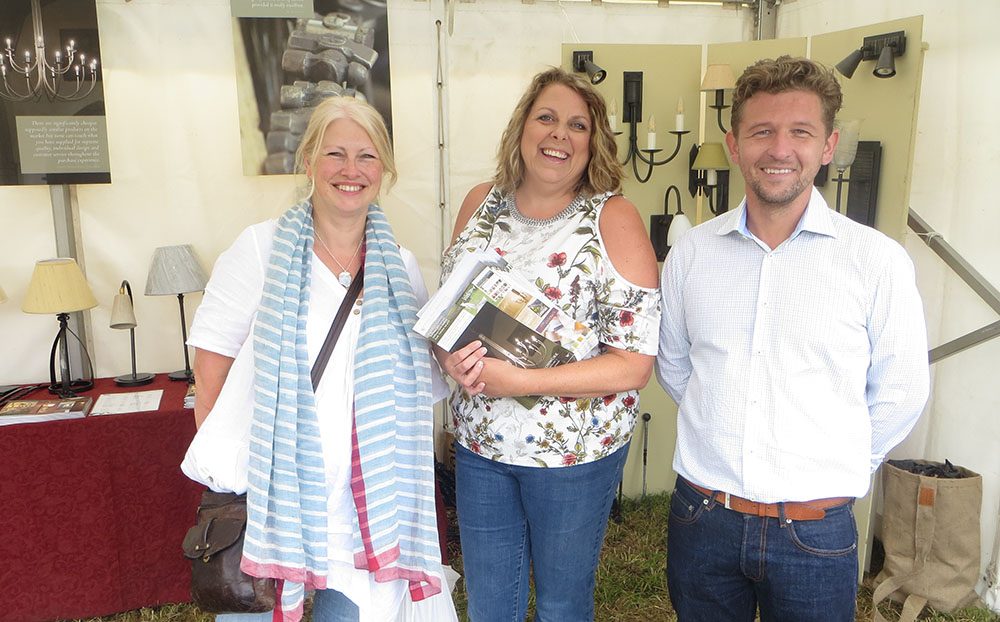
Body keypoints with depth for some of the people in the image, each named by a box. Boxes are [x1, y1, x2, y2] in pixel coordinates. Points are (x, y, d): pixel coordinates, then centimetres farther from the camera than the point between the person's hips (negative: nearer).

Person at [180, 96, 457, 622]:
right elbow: (211, 359, -3)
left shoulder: (400, 267, 6)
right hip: (264, 494, -2)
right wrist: (224, 463, -6)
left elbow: (420, 383, 12)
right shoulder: (261, 248, -4)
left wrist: (456, 364, -7)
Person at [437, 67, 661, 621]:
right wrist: (450, 356, -15)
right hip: (479, 443, 4)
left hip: (574, 453, -4)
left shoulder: (613, 219, -13)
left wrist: (515, 381, -25)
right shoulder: (480, 204, 1)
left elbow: (634, 363, -18)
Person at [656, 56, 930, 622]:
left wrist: (837, 469, 4)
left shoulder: (879, 261, -8)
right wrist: (725, 442, 9)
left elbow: (899, 397, 0)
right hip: (701, 518, 3)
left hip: (815, 531, -2)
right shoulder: (691, 252, 0)